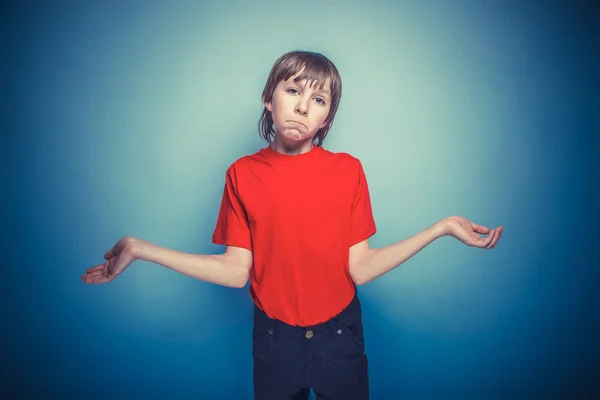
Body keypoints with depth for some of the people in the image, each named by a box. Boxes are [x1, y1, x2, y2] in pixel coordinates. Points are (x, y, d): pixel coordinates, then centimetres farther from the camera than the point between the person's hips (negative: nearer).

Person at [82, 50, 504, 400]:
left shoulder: (348, 170, -10)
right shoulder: (242, 174, -8)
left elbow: (360, 268, -12)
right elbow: (236, 271, -10)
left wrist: (442, 227, -18)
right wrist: (141, 249, -14)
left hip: (339, 337, 0)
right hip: (274, 340, 1)